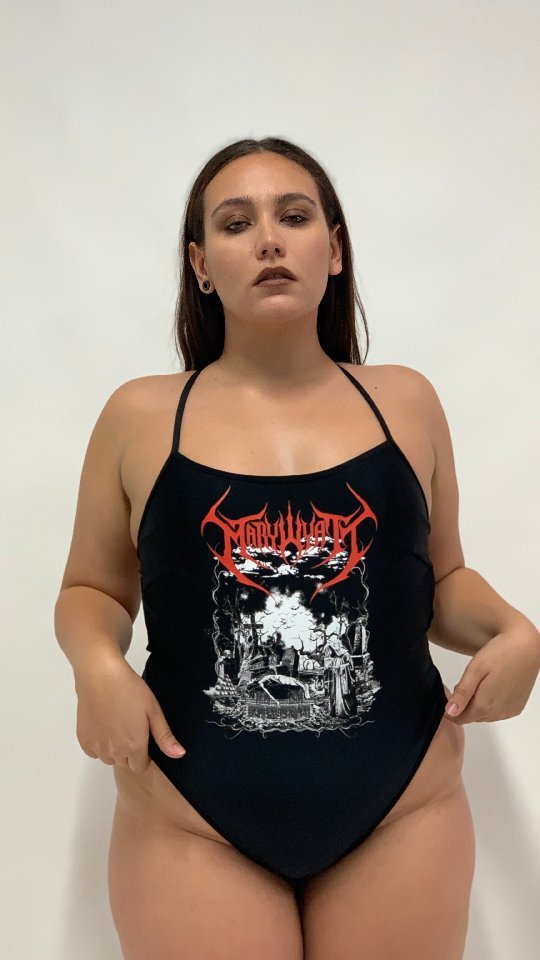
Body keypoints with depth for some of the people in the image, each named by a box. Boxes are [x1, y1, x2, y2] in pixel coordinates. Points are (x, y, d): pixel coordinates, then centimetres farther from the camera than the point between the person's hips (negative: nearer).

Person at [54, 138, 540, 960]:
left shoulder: (407, 402, 4)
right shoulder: (139, 416, 0)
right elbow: (92, 591, 9)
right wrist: (97, 666, -11)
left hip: (406, 810, 2)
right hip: (191, 824, -1)